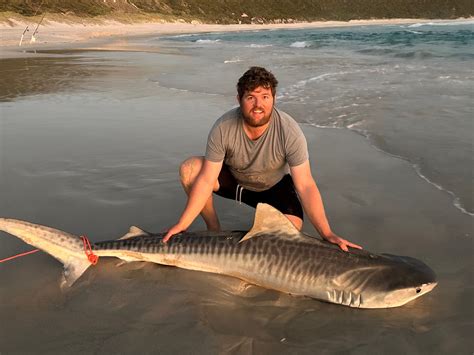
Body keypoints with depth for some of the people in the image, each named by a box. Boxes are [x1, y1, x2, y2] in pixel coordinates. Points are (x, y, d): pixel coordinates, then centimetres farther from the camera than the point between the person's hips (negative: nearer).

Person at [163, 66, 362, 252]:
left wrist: (327, 234, -34)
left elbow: (305, 186, -28)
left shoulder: (289, 132, -30)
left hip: (273, 187, -1)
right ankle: (213, 229, -3)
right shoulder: (223, 128, -27)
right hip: (233, 179, 2)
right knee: (189, 169, -23)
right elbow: (206, 180, -24)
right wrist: (182, 225, -27)